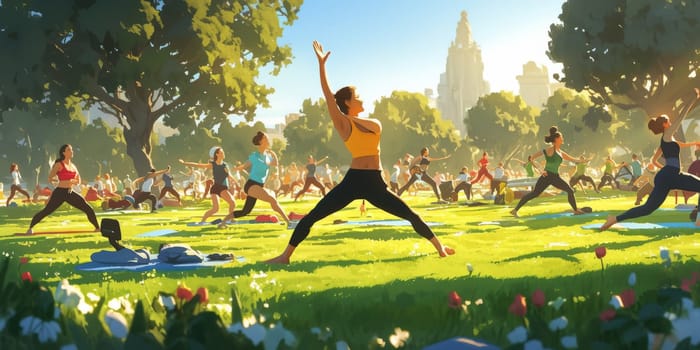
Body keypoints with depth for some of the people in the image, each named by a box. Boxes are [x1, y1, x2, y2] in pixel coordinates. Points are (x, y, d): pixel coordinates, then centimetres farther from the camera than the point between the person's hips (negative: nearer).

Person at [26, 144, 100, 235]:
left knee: (89, 209, -1)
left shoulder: (73, 166, 13)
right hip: (60, 192, -6)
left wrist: (72, 182, -3)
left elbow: (78, 181, 17)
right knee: (46, 211, -8)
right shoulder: (59, 164, -6)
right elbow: (50, 178, -8)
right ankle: (31, 228, 4)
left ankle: (98, 228, 9)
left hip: (70, 192, 6)